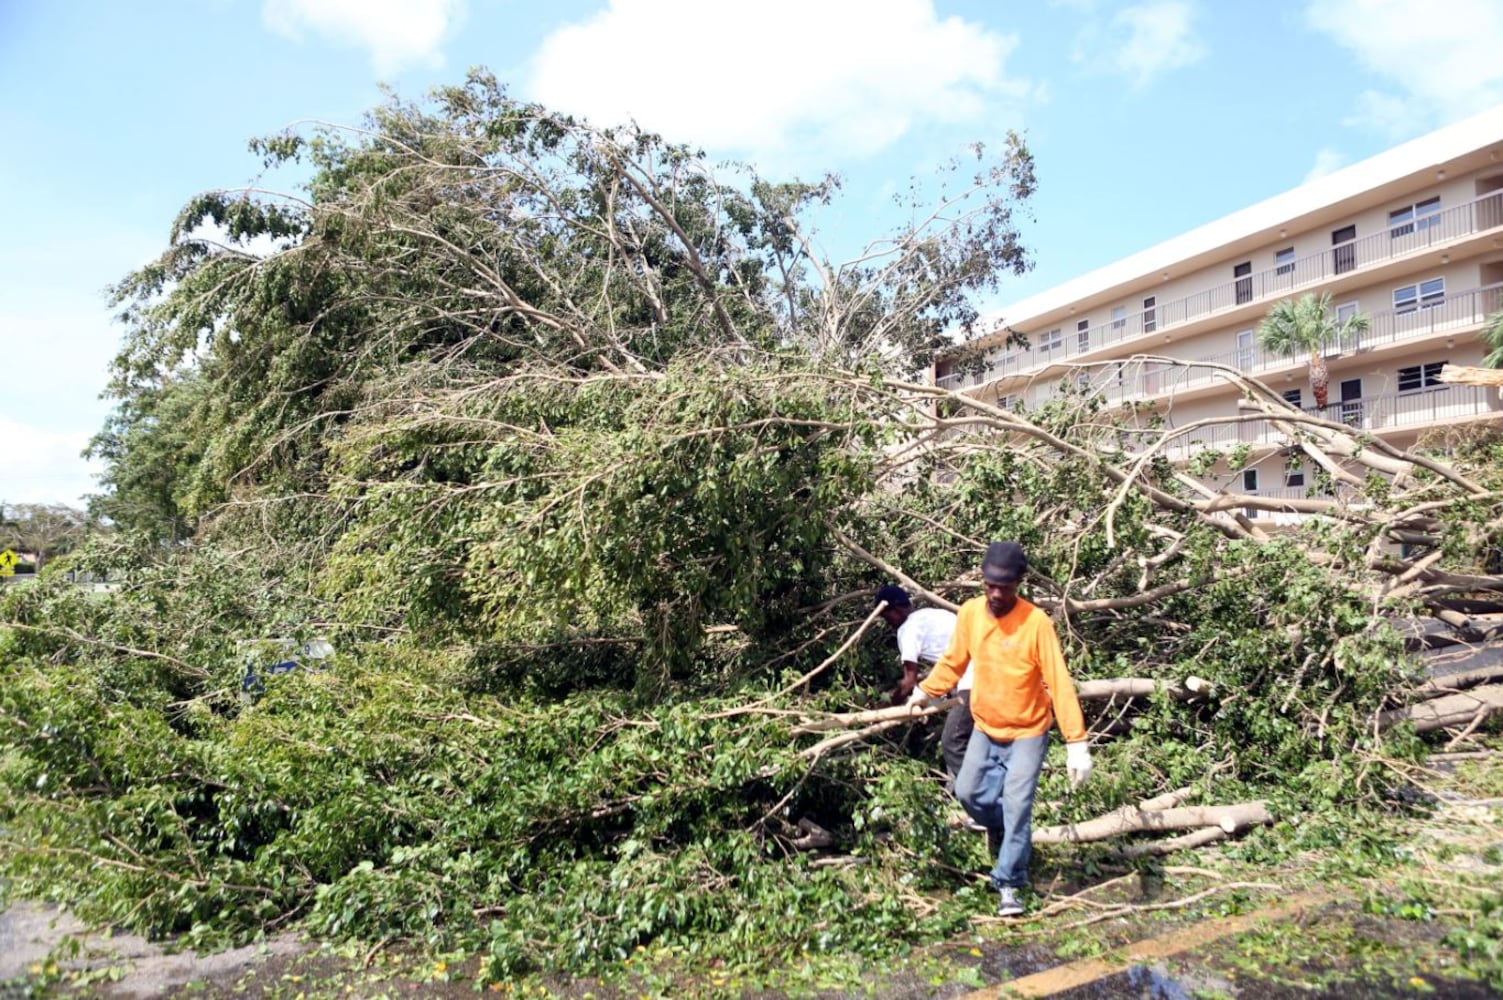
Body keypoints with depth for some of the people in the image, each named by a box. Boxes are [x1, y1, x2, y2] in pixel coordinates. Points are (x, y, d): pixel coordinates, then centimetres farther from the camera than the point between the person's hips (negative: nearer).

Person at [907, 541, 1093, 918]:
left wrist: (1077, 744, -27)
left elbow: (1060, 684, -24)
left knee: (1016, 805, -7)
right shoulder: (969, 613, -12)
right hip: (985, 728, 5)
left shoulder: (1036, 623, -25)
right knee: (967, 791, 7)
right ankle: (1002, 828, 39)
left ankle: (1008, 885, 11)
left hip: (1027, 733, -4)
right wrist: (925, 691, 5)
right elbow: (953, 661, 6)